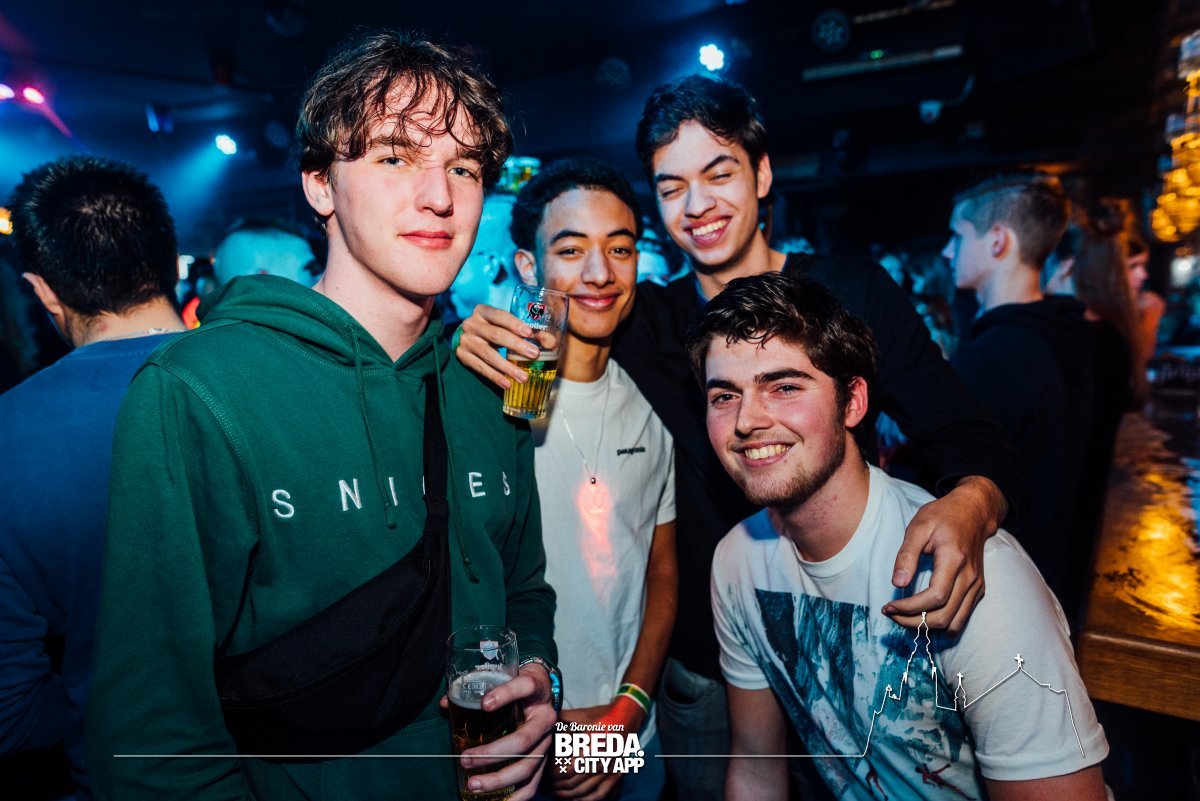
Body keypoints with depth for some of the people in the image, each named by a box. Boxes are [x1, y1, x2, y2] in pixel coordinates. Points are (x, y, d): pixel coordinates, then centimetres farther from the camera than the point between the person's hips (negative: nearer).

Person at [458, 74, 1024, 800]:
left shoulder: (853, 295, -9)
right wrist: (482, 344, -23)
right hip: (702, 674, 2)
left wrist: (968, 506, -35)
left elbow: (977, 447, -12)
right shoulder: (642, 321, -3)